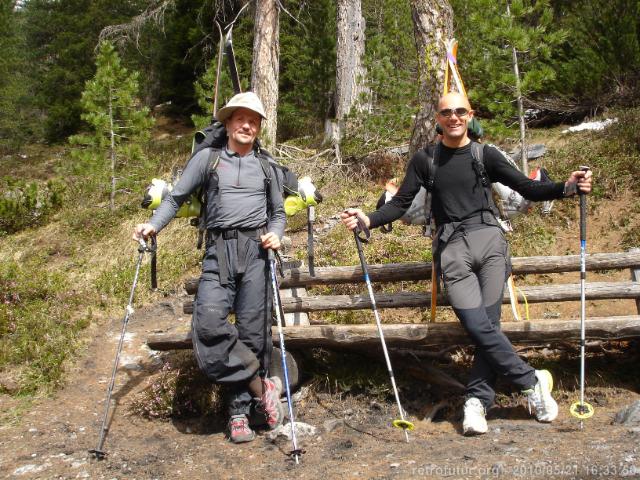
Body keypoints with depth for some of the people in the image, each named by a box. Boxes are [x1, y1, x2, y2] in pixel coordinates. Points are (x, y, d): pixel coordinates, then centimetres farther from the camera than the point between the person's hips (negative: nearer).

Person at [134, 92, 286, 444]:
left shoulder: (266, 166, 18)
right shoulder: (207, 158, 12)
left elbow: (278, 212, 22)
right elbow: (176, 197, 11)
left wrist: (275, 234, 1)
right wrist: (153, 225, -5)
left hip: (256, 250, 1)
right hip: (219, 252, -1)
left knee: (254, 329, -3)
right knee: (209, 322, -20)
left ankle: (240, 409, 9)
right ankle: (261, 386, -6)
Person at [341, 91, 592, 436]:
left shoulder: (485, 155, 11)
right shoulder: (424, 160, 12)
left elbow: (529, 189, 9)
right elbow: (400, 204, 11)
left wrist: (566, 187, -7)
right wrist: (368, 220, -5)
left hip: (488, 238, 1)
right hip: (451, 248, 0)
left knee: (488, 324, -11)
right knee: (479, 327, -12)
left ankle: (476, 400, -1)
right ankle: (532, 381, 4)